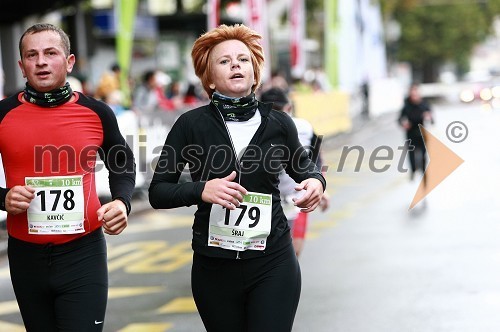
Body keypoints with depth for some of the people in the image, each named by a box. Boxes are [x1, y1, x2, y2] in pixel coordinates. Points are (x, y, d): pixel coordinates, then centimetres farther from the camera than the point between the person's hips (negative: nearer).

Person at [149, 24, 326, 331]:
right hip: (214, 267, 0)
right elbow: (157, 192, -2)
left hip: (273, 263, 0)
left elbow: (304, 167, 18)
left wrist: (316, 182, -5)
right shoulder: (192, 124, -5)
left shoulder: (278, 123, -1)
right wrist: (201, 190, -21)